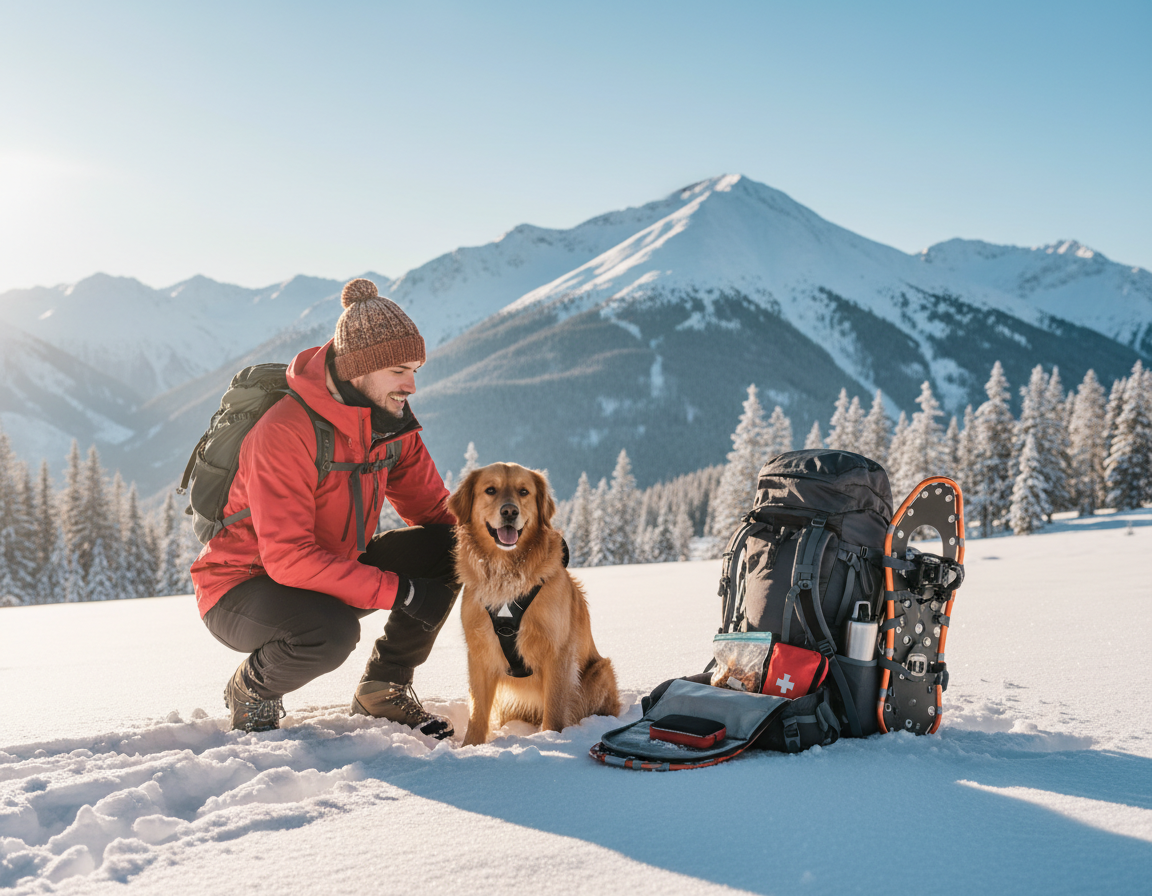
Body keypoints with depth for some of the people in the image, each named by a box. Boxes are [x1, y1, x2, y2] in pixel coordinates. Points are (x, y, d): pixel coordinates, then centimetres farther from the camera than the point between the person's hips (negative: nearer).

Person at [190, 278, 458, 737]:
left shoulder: (391, 421, -5)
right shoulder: (284, 432, -29)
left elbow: (434, 508, 2)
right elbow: (288, 558, -33)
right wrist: (397, 592, -34)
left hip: (334, 569, 7)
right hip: (244, 586, -7)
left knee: (448, 548, -11)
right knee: (331, 631, -39)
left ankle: (383, 688, 6)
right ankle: (251, 690, -3)